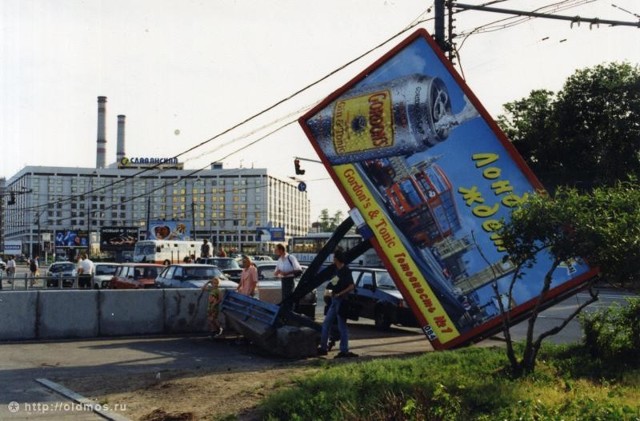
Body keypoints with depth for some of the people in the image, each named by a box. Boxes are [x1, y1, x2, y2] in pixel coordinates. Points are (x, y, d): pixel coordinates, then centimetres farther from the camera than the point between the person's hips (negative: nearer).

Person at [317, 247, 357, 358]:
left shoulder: (346, 270, -14)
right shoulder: (338, 270, 12)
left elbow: (351, 286, -21)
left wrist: (339, 294, -23)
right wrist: (333, 293, 10)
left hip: (341, 301, -9)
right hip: (335, 300, 9)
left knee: (342, 326, -4)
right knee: (326, 323, 12)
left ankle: (344, 351, 2)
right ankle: (323, 347, 19)